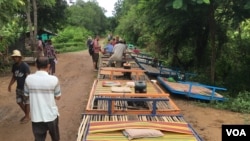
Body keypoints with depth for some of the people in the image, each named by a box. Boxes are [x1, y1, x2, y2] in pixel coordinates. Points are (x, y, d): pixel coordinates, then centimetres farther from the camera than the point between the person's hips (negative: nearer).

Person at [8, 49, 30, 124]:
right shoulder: (14, 66, 3)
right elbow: (14, 76, 13)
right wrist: (10, 85, 8)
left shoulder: (25, 65, -20)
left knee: (26, 102, 6)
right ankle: (26, 114, 34)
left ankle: (27, 116, 23)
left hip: (25, 87, -7)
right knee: (19, 101, 15)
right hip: (18, 87, 7)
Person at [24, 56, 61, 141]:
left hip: (36, 117, 1)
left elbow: (27, 95, 6)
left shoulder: (29, 79, -8)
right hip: (51, 115, -1)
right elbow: (58, 97, -3)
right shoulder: (53, 79, -14)